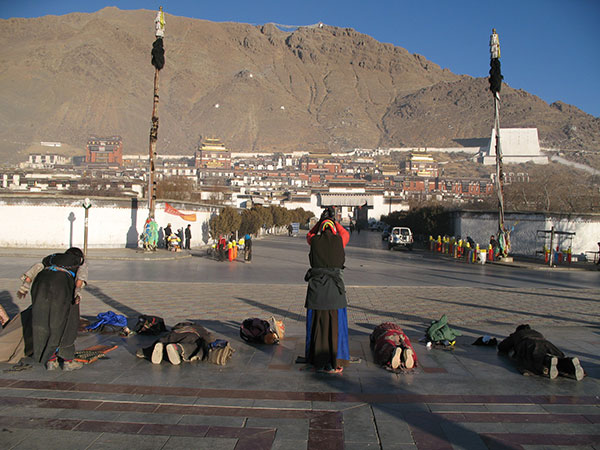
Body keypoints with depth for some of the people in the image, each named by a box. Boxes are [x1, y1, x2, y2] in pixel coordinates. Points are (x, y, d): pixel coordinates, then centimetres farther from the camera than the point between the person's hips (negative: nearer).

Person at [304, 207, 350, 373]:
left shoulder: (315, 241, 2)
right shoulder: (339, 240, 1)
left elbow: (309, 235, 28)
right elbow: (345, 234, 26)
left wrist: (321, 220, 26)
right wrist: (333, 220, 31)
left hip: (316, 287, 1)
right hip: (335, 287, -1)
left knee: (317, 324, 10)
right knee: (335, 325, 7)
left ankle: (318, 361, 15)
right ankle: (335, 363, 9)